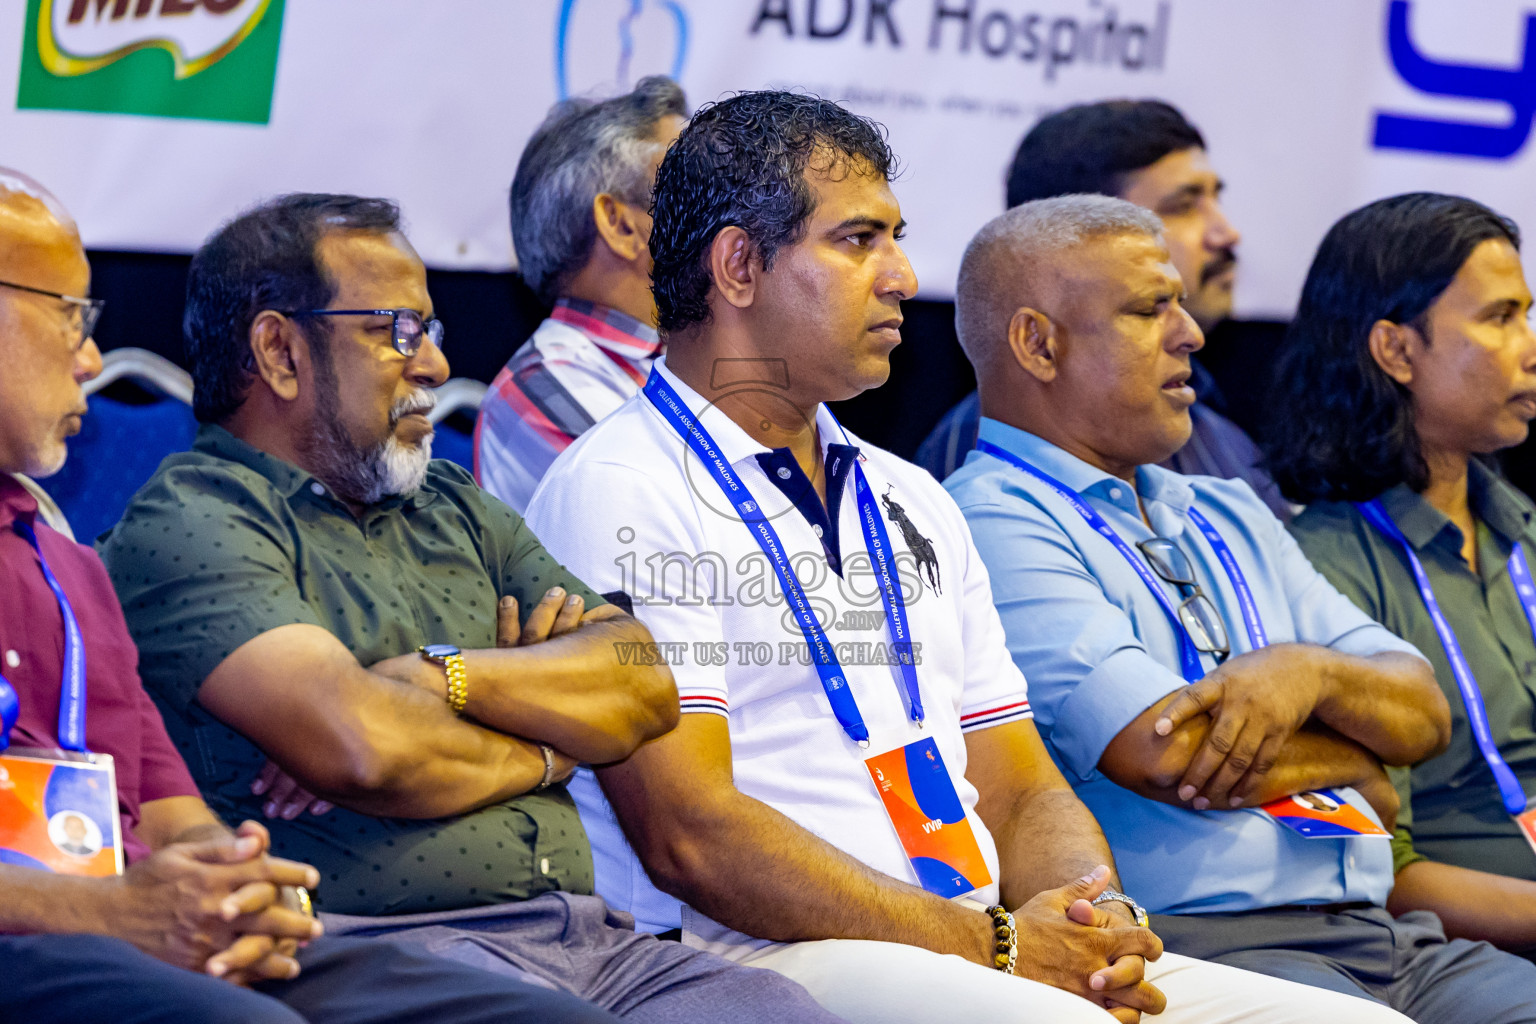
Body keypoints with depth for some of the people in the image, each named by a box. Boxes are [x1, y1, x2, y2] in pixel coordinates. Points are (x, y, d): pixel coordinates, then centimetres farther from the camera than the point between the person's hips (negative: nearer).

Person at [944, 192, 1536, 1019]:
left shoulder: (1229, 517, 25)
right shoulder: (994, 527, -3)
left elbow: (1424, 716, 19)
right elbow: (1169, 756, -14)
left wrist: (1311, 672, -4)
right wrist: (1357, 767, 6)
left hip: (1386, 938, 8)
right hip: (1190, 942, -8)